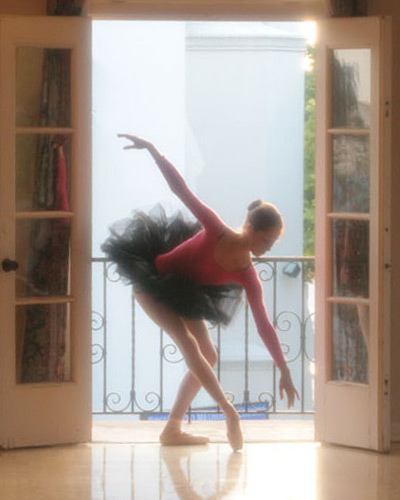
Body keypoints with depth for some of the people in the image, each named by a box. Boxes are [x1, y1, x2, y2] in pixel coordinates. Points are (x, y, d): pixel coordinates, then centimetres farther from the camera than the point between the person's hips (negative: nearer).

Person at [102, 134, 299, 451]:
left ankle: (173, 430, 7)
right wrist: (152, 150, -32)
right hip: (151, 279, -6)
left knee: (208, 356, 2)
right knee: (186, 340, -23)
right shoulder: (216, 231, -29)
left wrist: (285, 372, -17)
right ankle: (229, 413, -25)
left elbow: (265, 326, -14)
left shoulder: (248, 278, -16)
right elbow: (181, 188, -28)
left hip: (184, 295, 7)